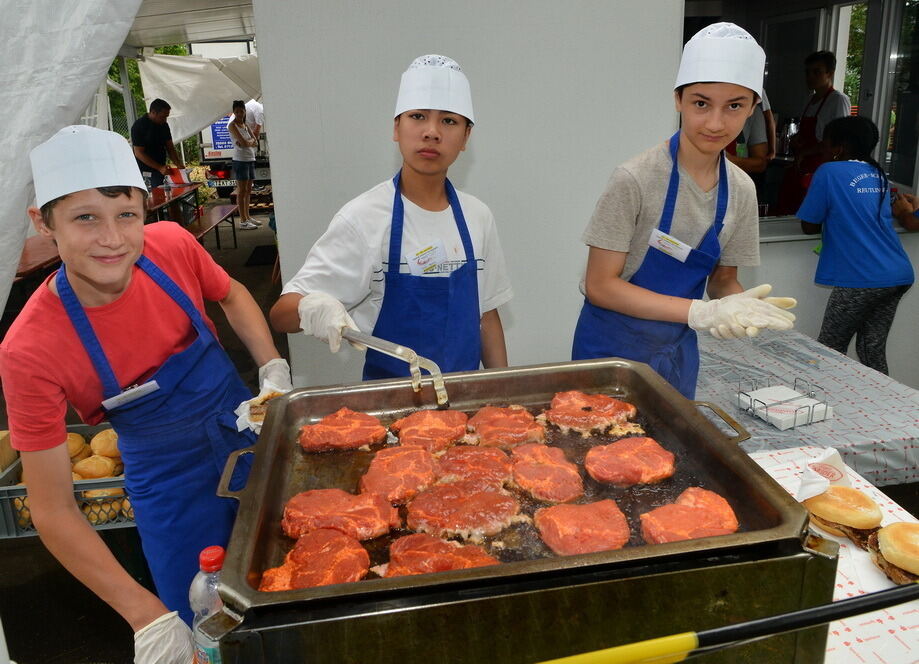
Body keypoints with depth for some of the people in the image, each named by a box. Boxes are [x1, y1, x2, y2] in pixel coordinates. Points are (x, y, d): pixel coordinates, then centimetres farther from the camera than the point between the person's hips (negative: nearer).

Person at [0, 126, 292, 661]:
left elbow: (232, 296, 4)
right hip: (172, 485, -3)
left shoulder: (171, 246, -20)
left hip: (251, 434, 3)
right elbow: (53, 511, -21)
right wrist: (148, 616, -26)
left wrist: (274, 369, -12)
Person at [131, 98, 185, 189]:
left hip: (161, 170, 6)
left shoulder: (164, 125, 8)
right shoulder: (138, 126, -11)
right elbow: (139, 153, -15)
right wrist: (159, 168, -22)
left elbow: (170, 147, 12)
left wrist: (178, 164, -7)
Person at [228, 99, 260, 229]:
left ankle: (247, 217, 18)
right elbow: (244, 142, -17)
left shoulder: (245, 125, 16)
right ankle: (243, 221, -3)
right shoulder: (232, 125, -7)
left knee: (248, 191, 11)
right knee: (242, 191, -6)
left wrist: (248, 142, -11)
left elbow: (255, 142, 7)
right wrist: (251, 141, 2)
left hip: (250, 159, 8)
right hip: (240, 160, -8)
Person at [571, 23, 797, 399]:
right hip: (612, 350, -5)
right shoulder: (635, 180, -20)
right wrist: (699, 312, -28)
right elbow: (600, 285, -20)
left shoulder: (741, 190, -4)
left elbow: (723, 280, 5)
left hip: (677, 353, 5)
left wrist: (738, 305, -18)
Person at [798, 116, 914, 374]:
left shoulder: (829, 172, -5)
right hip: (899, 275, 7)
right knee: (873, 352, 14)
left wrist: (828, 223, 18)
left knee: (829, 353, 4)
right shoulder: (879, 174, 16)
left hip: (862, 280, -7)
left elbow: (809, 226, -2)